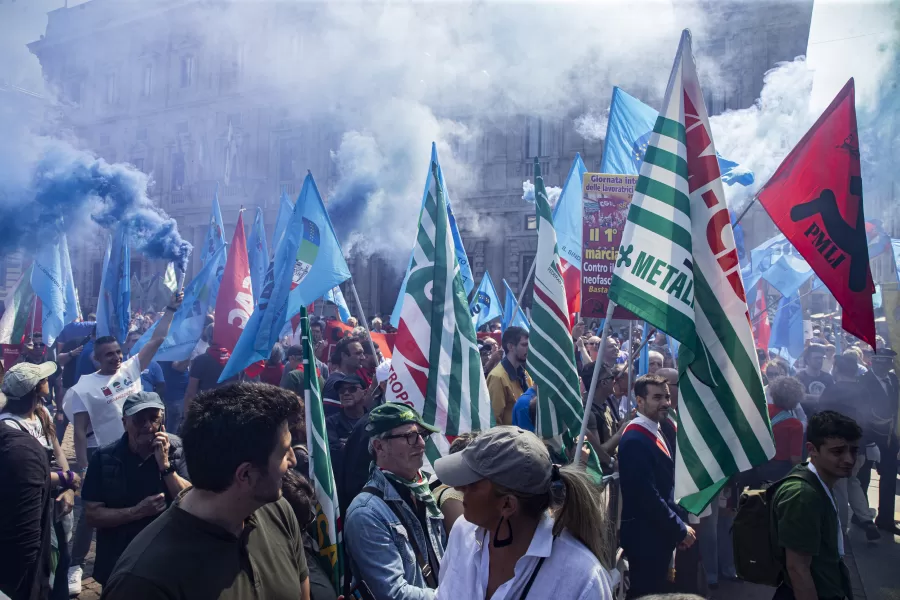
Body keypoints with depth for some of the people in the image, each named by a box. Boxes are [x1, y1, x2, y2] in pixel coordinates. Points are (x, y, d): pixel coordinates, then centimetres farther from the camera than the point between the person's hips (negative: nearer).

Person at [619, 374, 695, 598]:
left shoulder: (656, 432, 9)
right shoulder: (635, 440, -23)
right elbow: (647, 495, -25)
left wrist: (678, 524, 11)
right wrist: (680, 529, -15)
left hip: (660, 531, 9)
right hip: (645, 535, -9)